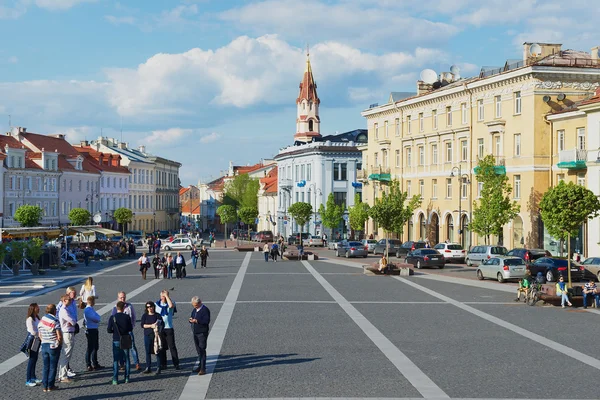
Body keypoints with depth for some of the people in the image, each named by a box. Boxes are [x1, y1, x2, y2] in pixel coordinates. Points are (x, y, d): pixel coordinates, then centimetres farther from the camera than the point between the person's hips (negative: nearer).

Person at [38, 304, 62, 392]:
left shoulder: (41, 321, 5)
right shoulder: (55, 321, -15)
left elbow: (40, 335, 11)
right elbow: (59, 336, -18)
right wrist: (60, 343, -1)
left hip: (44, 345, 5)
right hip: (53, 346, -5)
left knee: (45, 366, 13)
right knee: (53, 366, 5)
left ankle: (44, 386, 13)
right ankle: (50, 386, 7)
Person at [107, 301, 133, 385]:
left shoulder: (112, 317, -8)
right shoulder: (127, 317, -6)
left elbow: (109, 330, -8)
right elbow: (130, 328, 0)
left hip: (116, 341, -1)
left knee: (115, 360, 3)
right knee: (126, 359, 11)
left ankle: (115, 379, -2)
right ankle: (127, 378, 11)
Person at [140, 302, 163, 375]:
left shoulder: (157, 315, 3)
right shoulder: (144, 316, 7)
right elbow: (142, 324, -5)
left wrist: (157, 326, -16)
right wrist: (151, 326, -15)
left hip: (156, 335, -2)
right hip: (147, 336, 2)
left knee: (158, 352, -3)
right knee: (148, 352, 6)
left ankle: (158, 368, 1)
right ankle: (148, 368, 13)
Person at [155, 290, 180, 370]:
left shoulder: (171, 303, -3)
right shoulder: (157, 304, 4)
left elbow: (171, 305, -29)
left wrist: (167, 295, -20)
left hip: (169, 328, -2)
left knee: (172, 347, -1)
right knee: (162, 347, 8)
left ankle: (176, 364, 4)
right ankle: (163, 364, 16)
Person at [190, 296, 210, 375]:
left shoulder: (205, 310, -11)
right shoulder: (194, 310, 14)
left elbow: (206, 321, -19)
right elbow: (192, 319, 19)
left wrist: (197, 321, -27)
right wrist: (191, 320, -5)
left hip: (202, 333, -8)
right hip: (195, 333, 8)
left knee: (202, 350, -8)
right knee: (198, 350, 14)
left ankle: (203, 368, -6)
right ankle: (200, 366, 22)